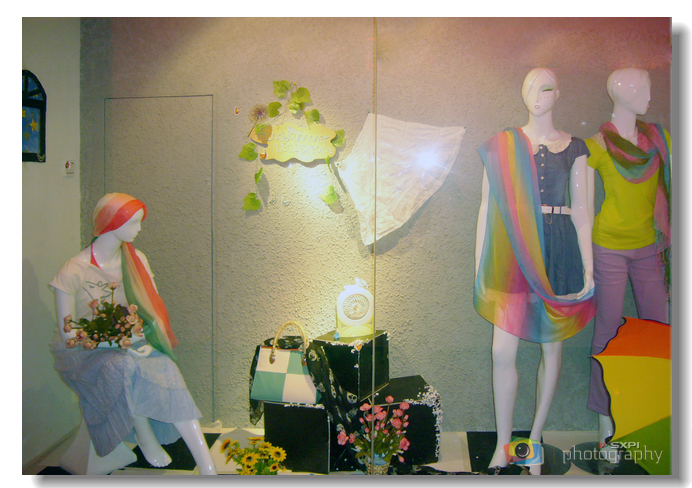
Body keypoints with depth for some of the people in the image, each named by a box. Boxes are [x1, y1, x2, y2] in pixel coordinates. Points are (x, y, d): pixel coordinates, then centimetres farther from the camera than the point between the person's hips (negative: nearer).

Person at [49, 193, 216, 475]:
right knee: (125, 367, -38)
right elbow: (68, 333, -14)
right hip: (84, 352, -3)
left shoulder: (136, 260, 2)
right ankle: (145, 437, -11)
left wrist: (146, 342, -18)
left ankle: (208, 469, -33)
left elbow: (153, 308, 2)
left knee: (165, 369, -27)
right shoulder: (73, 272, -15)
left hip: (130, 344, 4)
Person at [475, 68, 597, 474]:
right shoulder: (502, 145, 6)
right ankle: (503, 446, 14)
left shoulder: (574, 147, 7)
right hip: (512, 252, 0)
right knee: (503, 351, -4)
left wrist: (588, 268, 1)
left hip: (558, 253, 1)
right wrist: (480, 267, 2)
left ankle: (535, 441, 24)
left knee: (551, 347, 8)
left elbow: (582, 210, 6)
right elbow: (488, 206, 5)